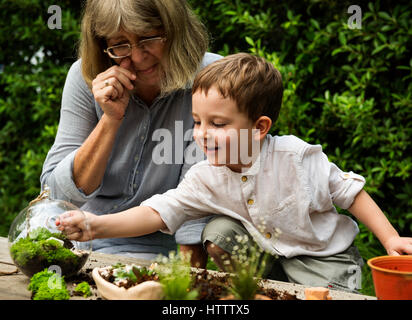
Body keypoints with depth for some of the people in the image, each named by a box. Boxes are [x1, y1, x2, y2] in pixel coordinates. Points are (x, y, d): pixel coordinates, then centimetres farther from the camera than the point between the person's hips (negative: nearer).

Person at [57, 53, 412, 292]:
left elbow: (350, 191, -14)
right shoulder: (207, 177, -14)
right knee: (219, 232, -12)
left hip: (324, 257, -5)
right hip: (268, 253, 5)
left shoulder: (296, 157, -26)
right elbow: (158, 212, -21)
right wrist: (99, 225, -35)